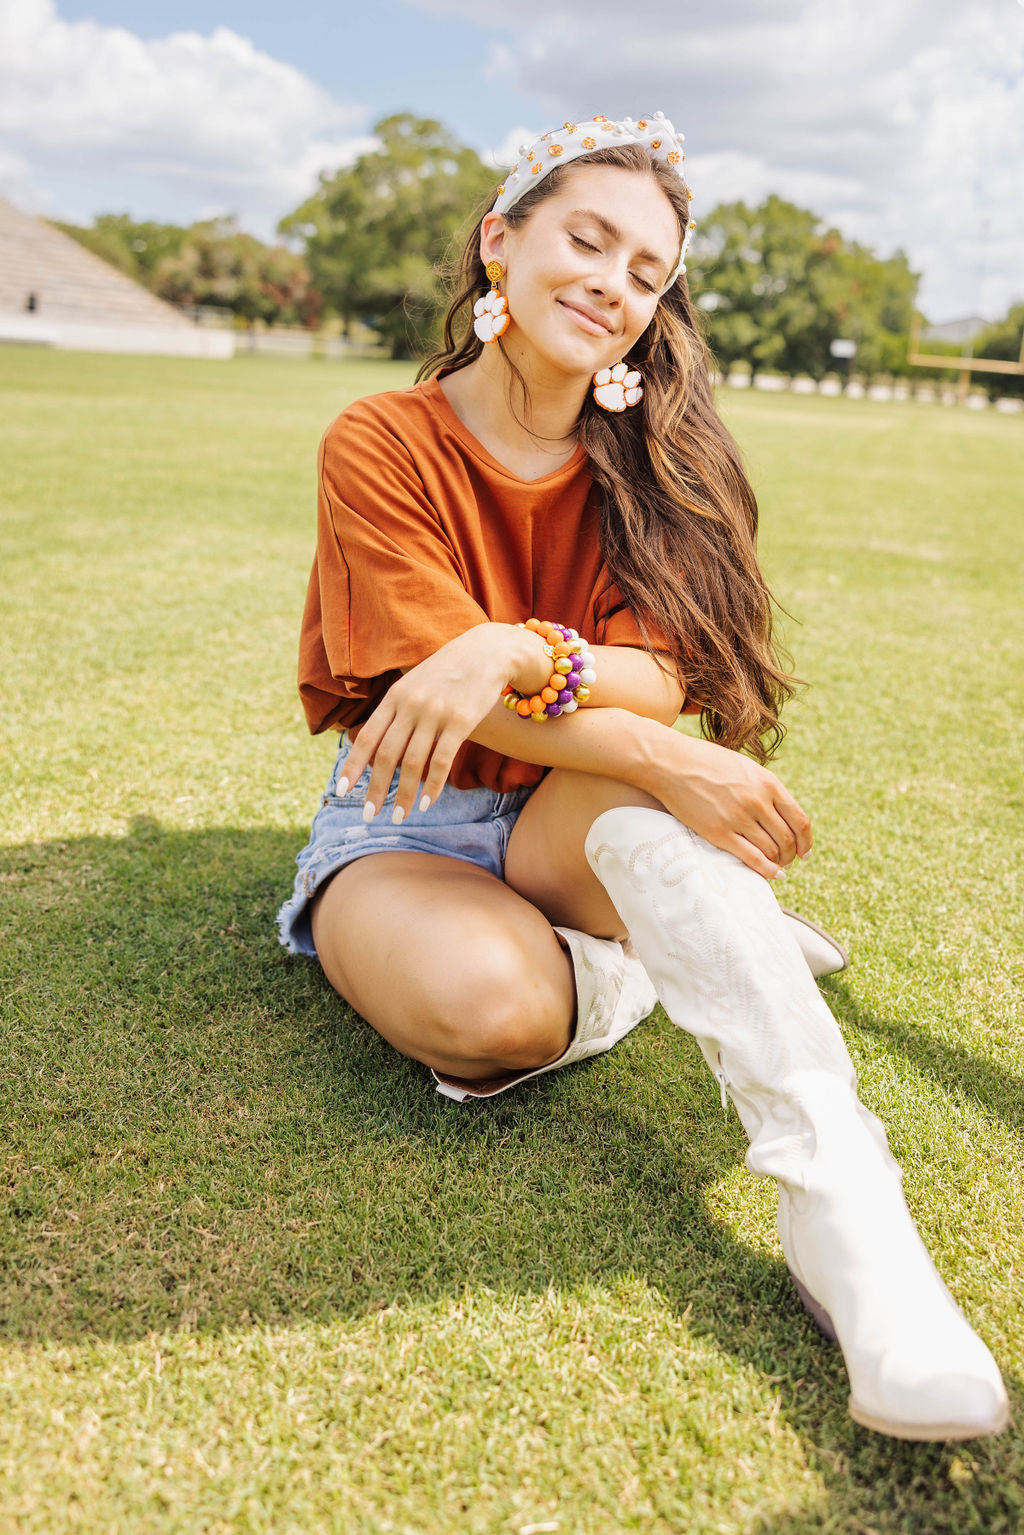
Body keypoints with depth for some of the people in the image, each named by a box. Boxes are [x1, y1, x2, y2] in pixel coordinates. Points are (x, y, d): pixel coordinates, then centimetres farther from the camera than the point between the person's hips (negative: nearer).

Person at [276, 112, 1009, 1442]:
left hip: (581, 830, 2)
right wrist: (667, 762, -32)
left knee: (629, 785, -36)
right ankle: (713, 941, -5)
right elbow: (441, 678, -19)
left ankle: (836, 1189, -36)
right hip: (407, 825, -1)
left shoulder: (645, 462, 1)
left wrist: (520, 652, -36)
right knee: (480, 1001, -36)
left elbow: (661, 677, -14)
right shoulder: (382, 444, -8)